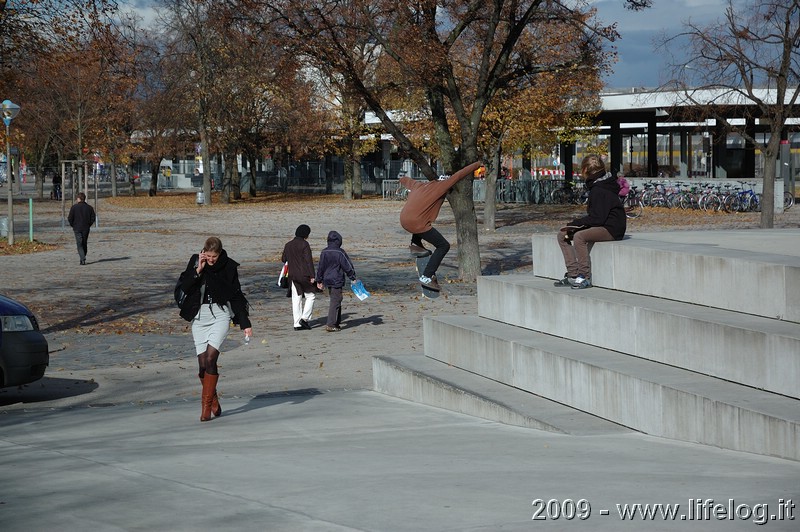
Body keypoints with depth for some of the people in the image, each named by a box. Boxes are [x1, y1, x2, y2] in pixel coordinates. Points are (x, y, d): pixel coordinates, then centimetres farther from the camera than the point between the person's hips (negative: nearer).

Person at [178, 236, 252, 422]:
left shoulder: (229, 267, -1)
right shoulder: (195, 261, 4)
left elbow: (236, 296, 5)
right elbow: (184, 287, -3)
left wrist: (245, 323, 3)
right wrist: (198, 270, -14)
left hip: (220, 314, -2)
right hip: (199, 315, 2)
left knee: (210, 358, -18)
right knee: (202, 364, -3)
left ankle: (207, 404, -11)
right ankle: (213, 402, 15)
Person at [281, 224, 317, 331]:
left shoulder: (288, 245, 7)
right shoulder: (304, 244, -11)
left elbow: (283, 259, 14)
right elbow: (309, 261, -15)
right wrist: (312, 276, -15)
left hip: (293, 276, 6)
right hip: (304, 275, -5)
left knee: (296, 299, 7)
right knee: (310, 296, 8)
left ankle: (297, 324, 5)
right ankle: (304, 318, -4)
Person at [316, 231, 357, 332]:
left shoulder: (324, 252, 5)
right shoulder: (340, 253, -13)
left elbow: (320, 267, 11)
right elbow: (348, 266, -9)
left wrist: (319, 281, 21)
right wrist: (352, 278, 2)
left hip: (327, 280, 7)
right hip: (337, 281, -7)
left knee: (334, 300, 17)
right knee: (335, 302, -5)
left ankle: (337, 323, 22)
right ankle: (330, 325, -11)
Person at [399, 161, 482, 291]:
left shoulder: (418, 185, 21)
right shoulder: (440, 186, 2)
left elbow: (405, 179, 42)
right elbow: (459, 174, 3)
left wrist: (402, 180, 66)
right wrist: (478, 164, 14)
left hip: (404, 220, 8)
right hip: (417, 223, -7)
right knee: (443, 246, 3)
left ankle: (415, 244, 23)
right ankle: (427, 277, -6)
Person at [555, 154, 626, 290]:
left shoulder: (600, 190, -17)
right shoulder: (595, 186, 14)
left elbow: (597, 218, -23)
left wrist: (575, 224, -17)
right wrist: (575, 224, 2)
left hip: (612, 229, -11)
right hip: (601, 225, 11)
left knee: (579, 236, -34)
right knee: (562, 235, 5)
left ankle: (585, 277, -27)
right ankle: (573, 274, -2)